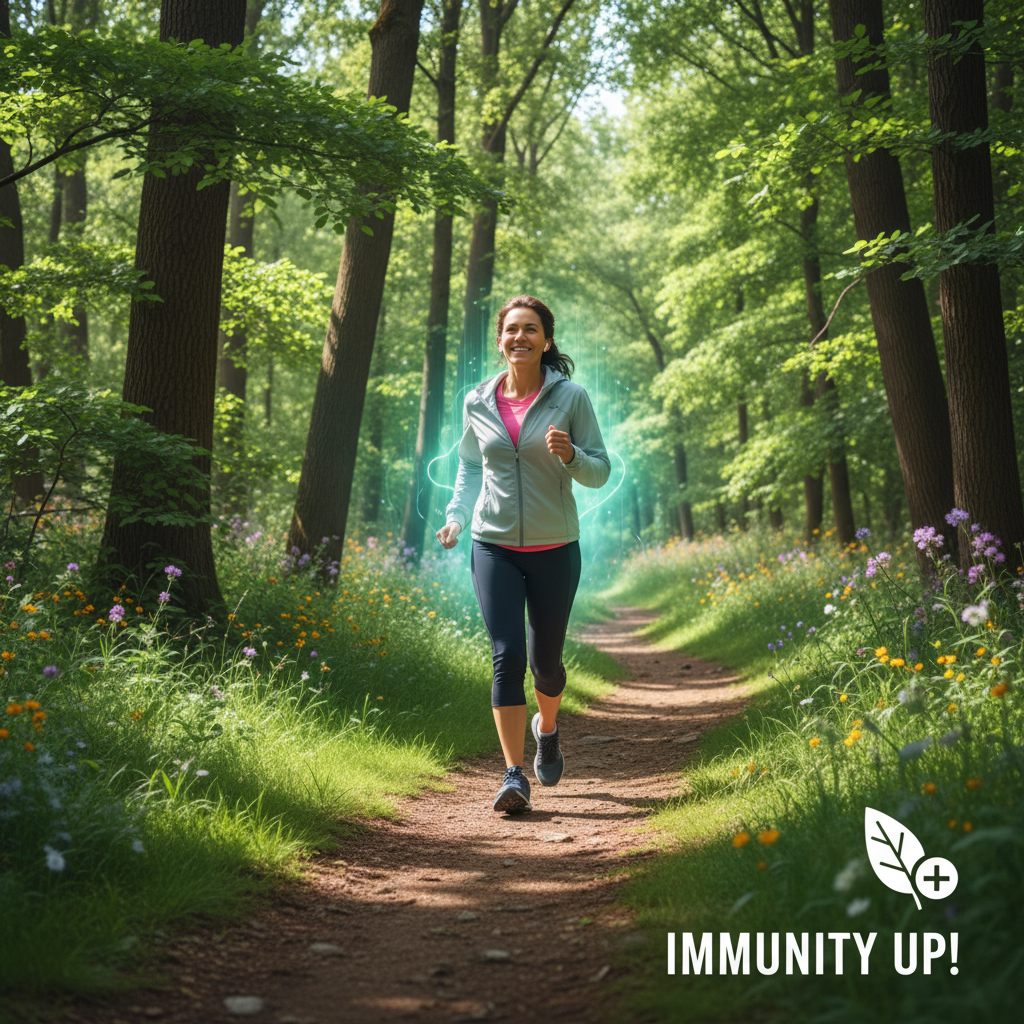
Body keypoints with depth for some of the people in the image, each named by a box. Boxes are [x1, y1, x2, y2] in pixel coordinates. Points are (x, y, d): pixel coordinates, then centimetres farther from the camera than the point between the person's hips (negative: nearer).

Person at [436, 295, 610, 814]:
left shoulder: (570, 398, -4)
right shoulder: (477, 403, 4)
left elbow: (600, 470, -1)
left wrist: (570, 456, -22)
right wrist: (457, 515, 1)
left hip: (555, 550, -1)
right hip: (494, 548, 1)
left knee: (545, 659, 11)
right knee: (507, 655, -12)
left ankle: (546, 728, 44)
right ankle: (514, 775, -8)